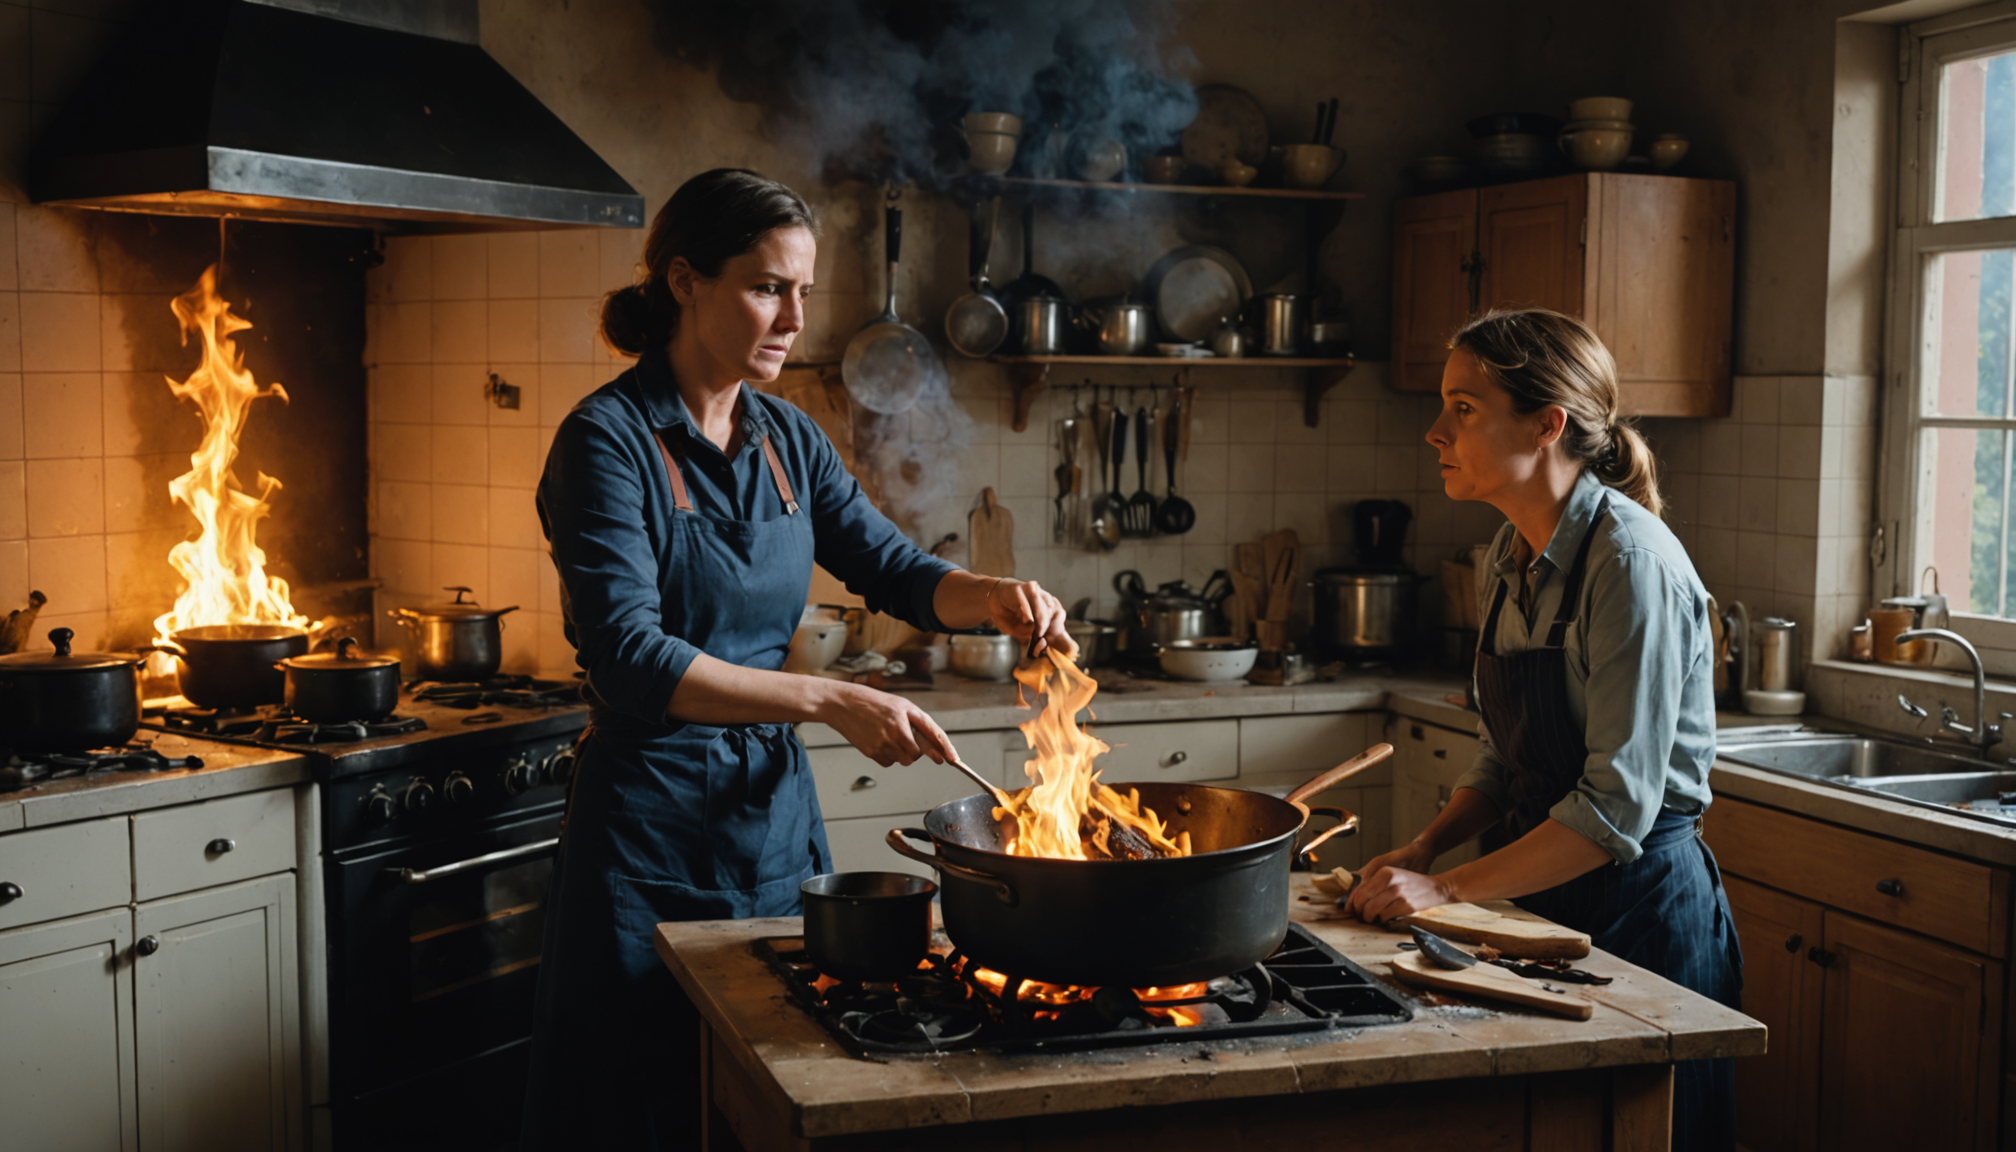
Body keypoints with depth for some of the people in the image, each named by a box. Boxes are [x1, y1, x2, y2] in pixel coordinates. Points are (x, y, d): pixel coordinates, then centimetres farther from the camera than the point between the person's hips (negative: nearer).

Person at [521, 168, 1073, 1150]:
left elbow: (894, 571, 11)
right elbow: (630, 659, -23)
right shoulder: (608, 439, -14)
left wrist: (995, 597, -10)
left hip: (776, 812, 6)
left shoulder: (788, 439, 6)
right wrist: (828, 701, -30)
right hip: (652, 836, -6)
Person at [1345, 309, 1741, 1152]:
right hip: (1544, 895, 8)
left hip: (1641, 908, -8)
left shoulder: (1630, 562, -21)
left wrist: (1449, 889, -22)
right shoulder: (1511, 556, 4)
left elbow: (1617, 806, -24)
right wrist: (1426, 847, -2)